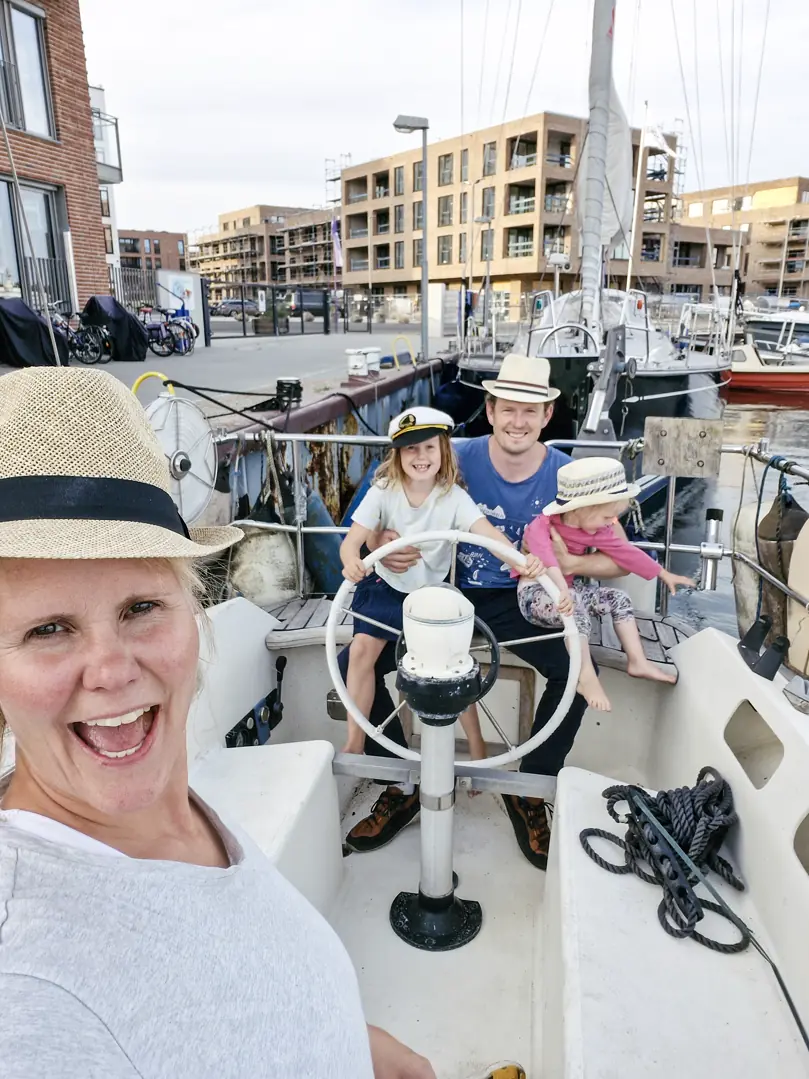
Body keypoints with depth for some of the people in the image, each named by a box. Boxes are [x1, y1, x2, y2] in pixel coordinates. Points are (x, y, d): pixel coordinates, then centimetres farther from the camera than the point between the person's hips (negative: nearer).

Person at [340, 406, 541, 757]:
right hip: (386, 586, 1)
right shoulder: (383, 491, -13)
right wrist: (351, 563, -44)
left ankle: (476, 744, 12)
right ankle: (355, 742, 1)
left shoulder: (453, 496, -14)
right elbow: (352, 540, -19)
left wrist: (520, 560, -48)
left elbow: (488, 532, -28)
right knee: (361, 650, -16)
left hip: (433, 591, 0)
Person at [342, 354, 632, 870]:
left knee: (576, 669, -27)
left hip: (516, 599, 0)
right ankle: (402, 787, 6)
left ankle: (530, 791, 1)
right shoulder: (459, 458, -11)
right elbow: (377, 522, -4)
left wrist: (570, 563, -30)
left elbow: (621, 558, -8)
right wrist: (383, 546, -30)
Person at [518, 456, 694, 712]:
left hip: (568, 588, 8)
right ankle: (587, 677, -31)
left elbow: (624, 552, 9)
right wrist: (562, 590, -59)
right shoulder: (542, 525, -23)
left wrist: (663, 573, 14)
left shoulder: (595, 530, 0)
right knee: (575, 606, -35)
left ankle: (637, 662, 8)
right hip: (536, 594, -8)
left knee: (618, 598, 4)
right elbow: (544, 556, -43)